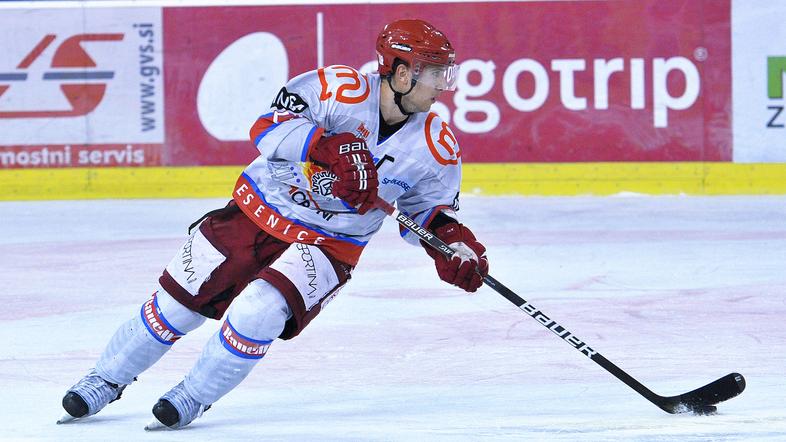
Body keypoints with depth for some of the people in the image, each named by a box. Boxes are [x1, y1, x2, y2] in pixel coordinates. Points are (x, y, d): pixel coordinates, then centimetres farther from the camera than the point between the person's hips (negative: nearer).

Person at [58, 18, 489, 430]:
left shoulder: (436, 146, -8)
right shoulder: (342, 89, -21)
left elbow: (428, 208, 8)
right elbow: (269, 127, -27)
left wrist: (454, 242, -12)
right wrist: (329, 147, -40)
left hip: (327, 244, 1)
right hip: (259, 210, -1)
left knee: (256, 313, -22)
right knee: (177, 301, 4)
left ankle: (193, 397, 2)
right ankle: (106, 379, 27)